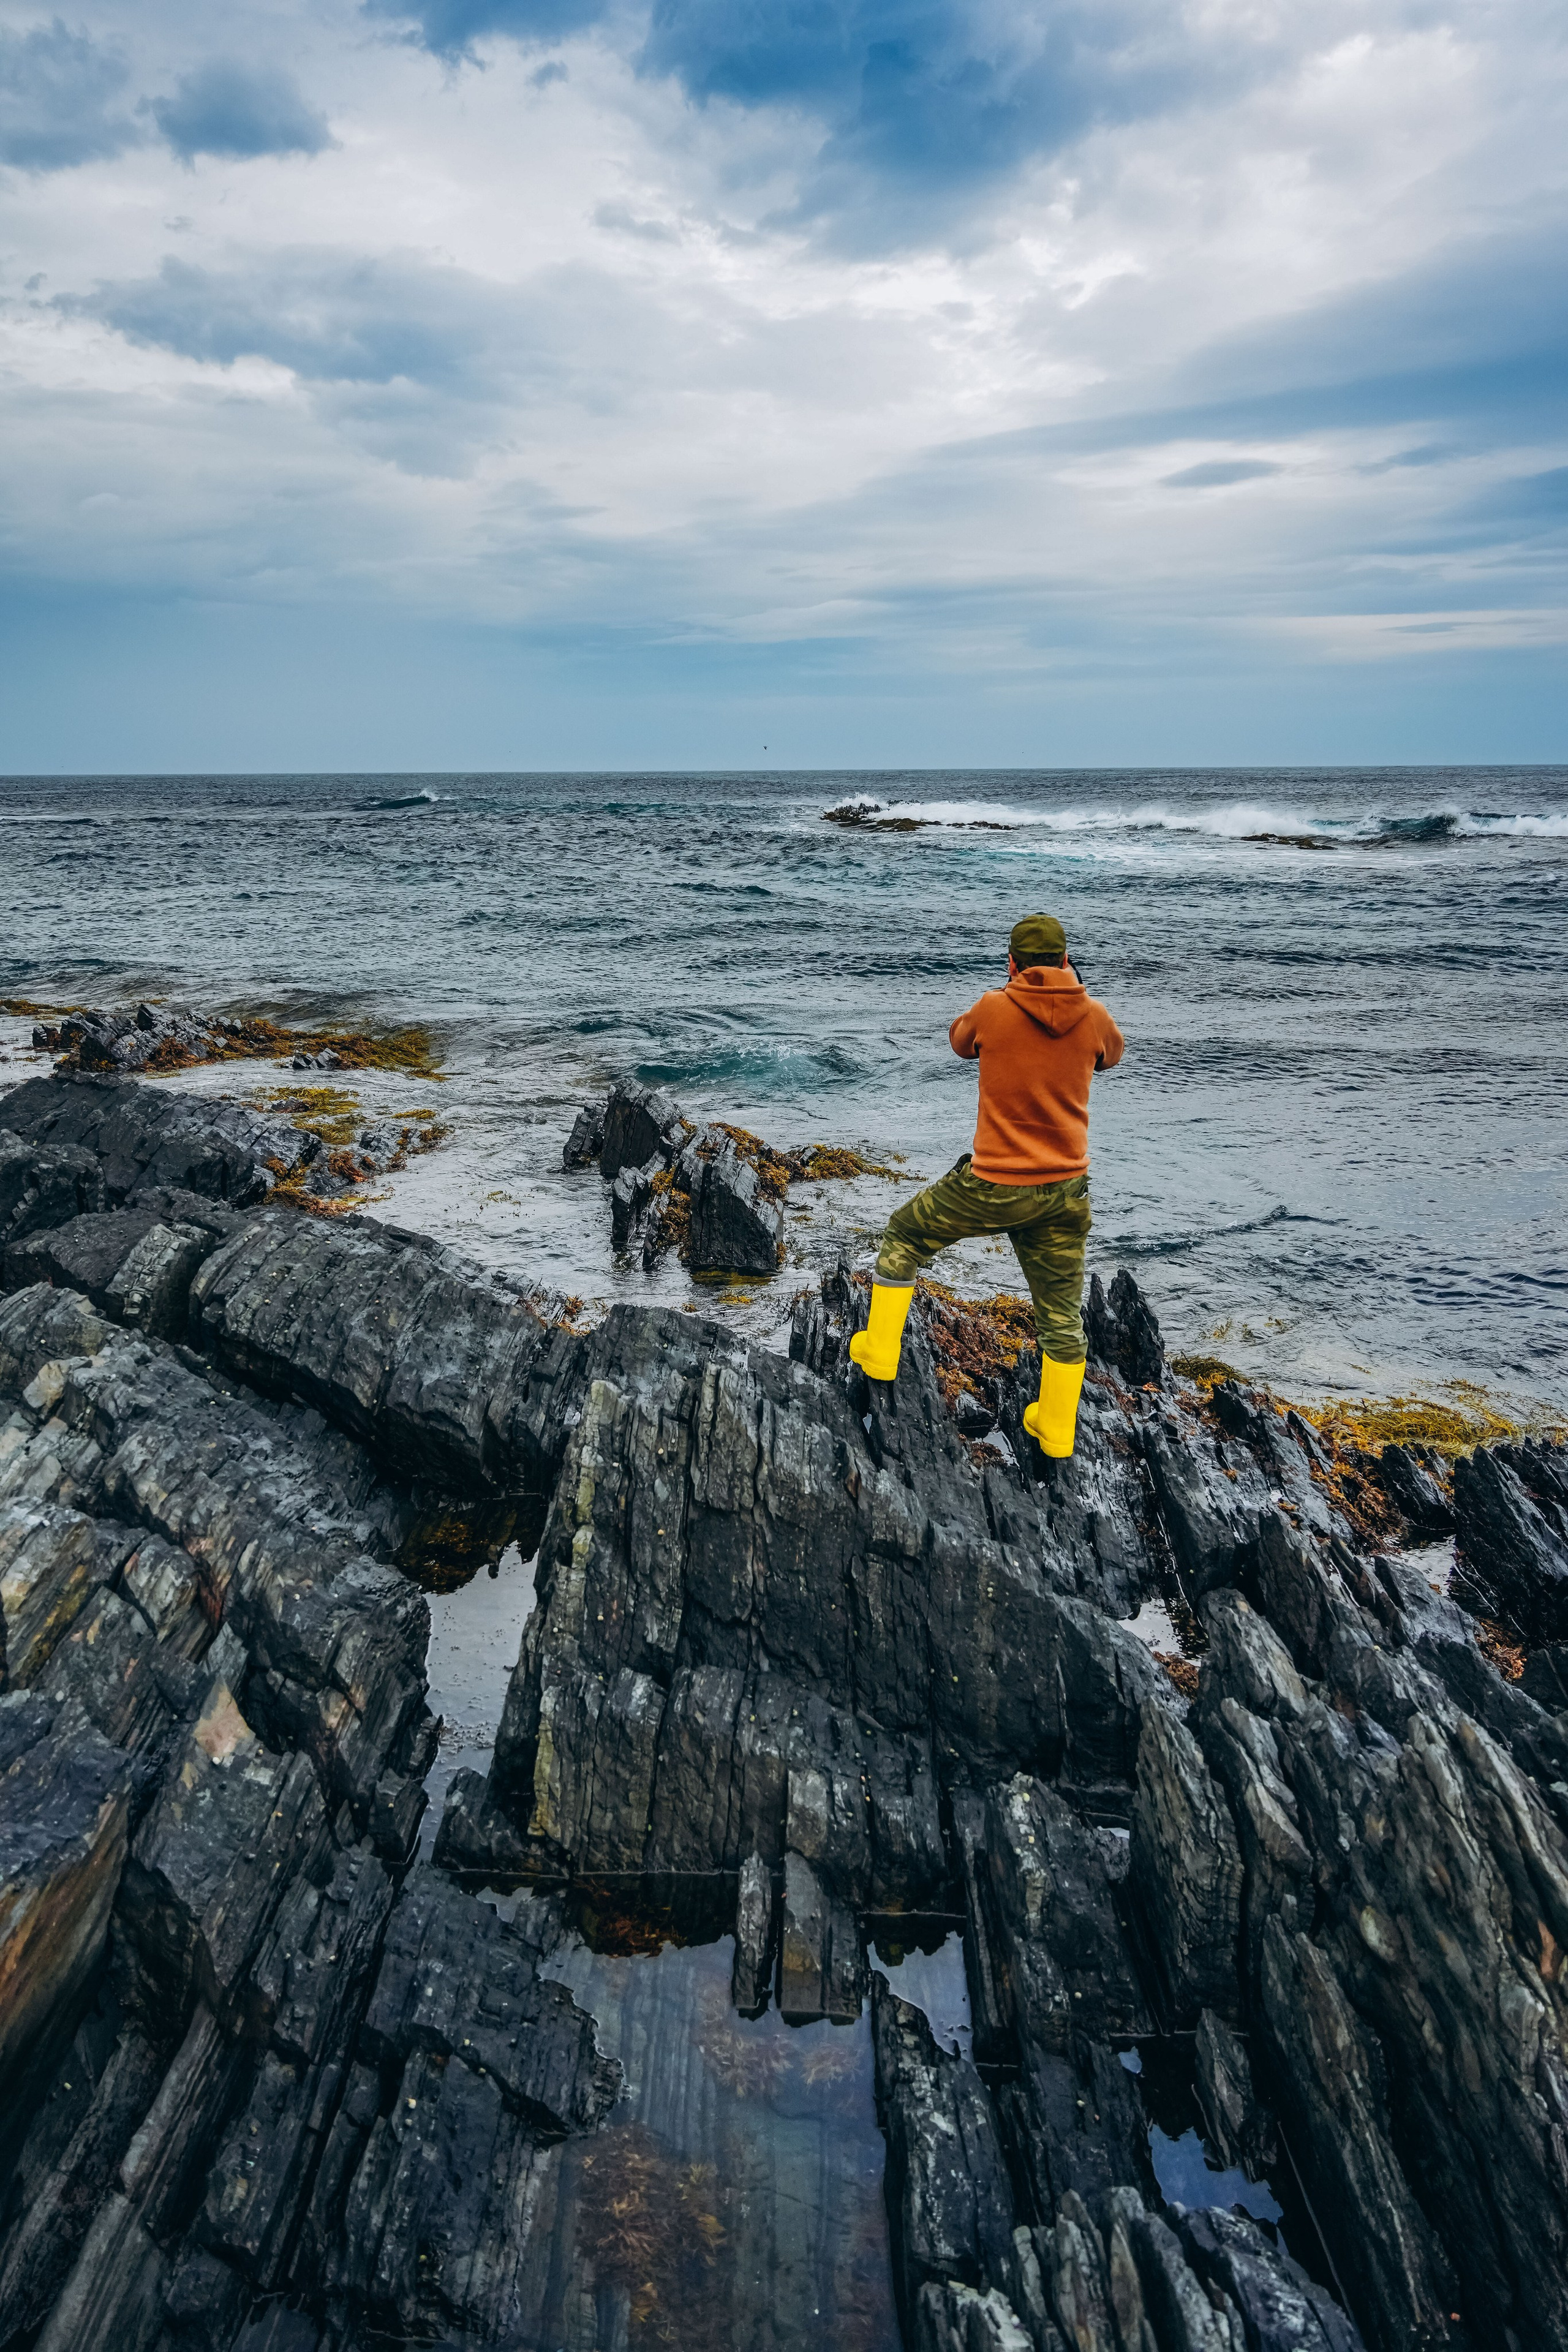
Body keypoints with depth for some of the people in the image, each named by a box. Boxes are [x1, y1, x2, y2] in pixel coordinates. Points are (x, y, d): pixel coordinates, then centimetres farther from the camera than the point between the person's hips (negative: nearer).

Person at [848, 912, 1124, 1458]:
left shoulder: (993, 1009, -9)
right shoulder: (1093, 1015, -2)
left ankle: (879, 1354, 26)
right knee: (1062, 1314, 16)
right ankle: (1056, 1431, 29)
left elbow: (960, 1040, 13)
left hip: (993, 1186, -3)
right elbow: (1111, 1054, 21)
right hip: (1066, 1189, 3)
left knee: (903, 1235, 21)